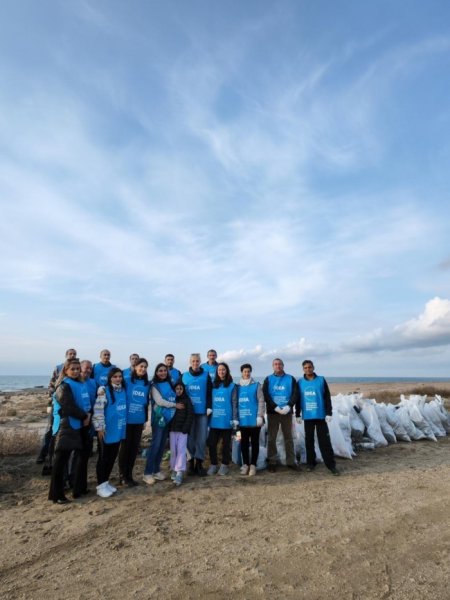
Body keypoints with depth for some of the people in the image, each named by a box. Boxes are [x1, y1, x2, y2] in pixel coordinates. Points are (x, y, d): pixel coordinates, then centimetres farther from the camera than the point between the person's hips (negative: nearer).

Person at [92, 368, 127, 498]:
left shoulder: (123, 390, 5)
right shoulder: (104, 390, -14)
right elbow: (98, 409, -17)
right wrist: (100, 427, -18)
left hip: (118, 429, 6)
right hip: (106, 430, -6)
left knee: (112, 457, 15)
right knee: (104, 457, 5)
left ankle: (106, 482, 29)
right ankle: (100, 485, 17)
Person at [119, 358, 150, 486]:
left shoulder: (147, 384, 6)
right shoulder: (127, 381, -8)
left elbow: (147, 402, 11)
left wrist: (145, 419, 12)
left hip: (139, 420, 4)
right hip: (127, 419, -4)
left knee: (134, 448, 12)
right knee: (125, 447, 6)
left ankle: (129, 475, 26)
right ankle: (123, 476, 21)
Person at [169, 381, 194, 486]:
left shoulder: (187, 400, 1)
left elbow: (190, 415, -2)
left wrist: (185, 428, -10)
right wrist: (168, 429, 1)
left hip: (183, 430, -2)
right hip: (172, 429, 2)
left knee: (181, 450, -8)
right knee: (173, 450, 7)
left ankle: (179, 472, -8)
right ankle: (173, 470, 19)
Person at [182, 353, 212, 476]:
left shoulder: (206, 376, 2)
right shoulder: (184, 376, 5)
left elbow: (209, 393, 0)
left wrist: (209, 407, -10)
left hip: (202, 412, -1)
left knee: (201, 437, 2)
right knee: (190, 437, 6)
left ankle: (199, 462, 13)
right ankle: (191, 461, 19)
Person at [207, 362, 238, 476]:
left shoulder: (232, 386, 0)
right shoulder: (213, 385, 11)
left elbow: (234, 403, -2)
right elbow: (210, 401, 16)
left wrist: (235, 419, -7)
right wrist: (209, 410, 6)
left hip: (226, 420, -3)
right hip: (214, 420, 3)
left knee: (226, 443, 7)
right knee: (211, 443, 3)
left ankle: (225, 465, 22)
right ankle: (213, 464, 19)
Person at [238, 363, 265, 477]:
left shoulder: (256, 385, -1)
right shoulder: (238, 387, 6)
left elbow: (261, 401, -6)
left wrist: (260, 416, -12)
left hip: (254, 419, -3)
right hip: (242, 420, 3)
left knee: (254, 442, 6)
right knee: (244, 442, 11)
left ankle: (253, 465, 16)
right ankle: (245, 464, 22)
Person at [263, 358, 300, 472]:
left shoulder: (290, 379, 5)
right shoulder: (268, 379, 4)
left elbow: (295, 394, -3)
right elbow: (265, 395, -6)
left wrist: (289, 406, -19)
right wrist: (276, 407, -18)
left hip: (287, 412, 1)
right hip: (272, 412, 0)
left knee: (288, 437, 9)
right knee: (271, 438, 4)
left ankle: (291, 461, 19)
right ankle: (272, 462, 14)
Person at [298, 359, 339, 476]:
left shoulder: (321, 380, -2)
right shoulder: (300, 382, 2)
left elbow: (327, 397, -2)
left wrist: (329, 413, -9)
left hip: (321, 415, -2)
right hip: (307, 416, 2)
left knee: (324, 440, 1)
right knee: (309, 440, 11)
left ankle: (331, 465, 7)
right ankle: (311, 463, 22)